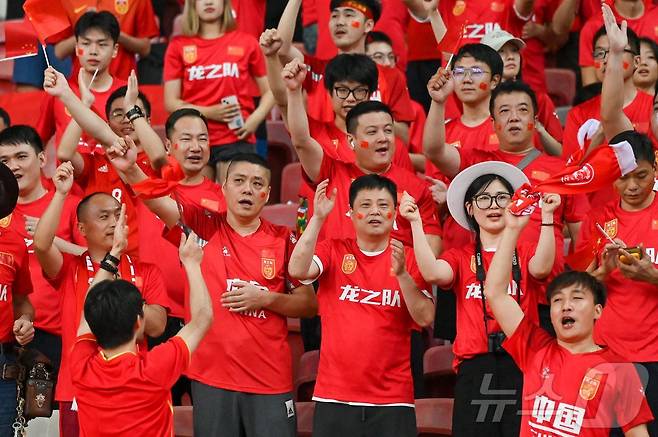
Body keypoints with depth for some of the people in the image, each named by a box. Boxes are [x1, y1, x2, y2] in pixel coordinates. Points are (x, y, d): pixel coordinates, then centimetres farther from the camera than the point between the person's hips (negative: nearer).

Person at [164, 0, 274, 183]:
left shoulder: (246, 43, 8)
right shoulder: (179, 46, 8)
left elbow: (269, 92, 10)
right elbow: (171, 102, 4)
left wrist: (255, 120, -8)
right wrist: (208, 112, -10)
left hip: (237, 139, -1)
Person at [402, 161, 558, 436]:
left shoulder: (526, 253, 13)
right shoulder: (460, 257, 14)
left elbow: (541, 268, -11)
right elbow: (434, 273, -7)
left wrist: (547, 217, -20)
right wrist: (416, 222, -12)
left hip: (520, 365, 0)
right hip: (474, 369, 1)